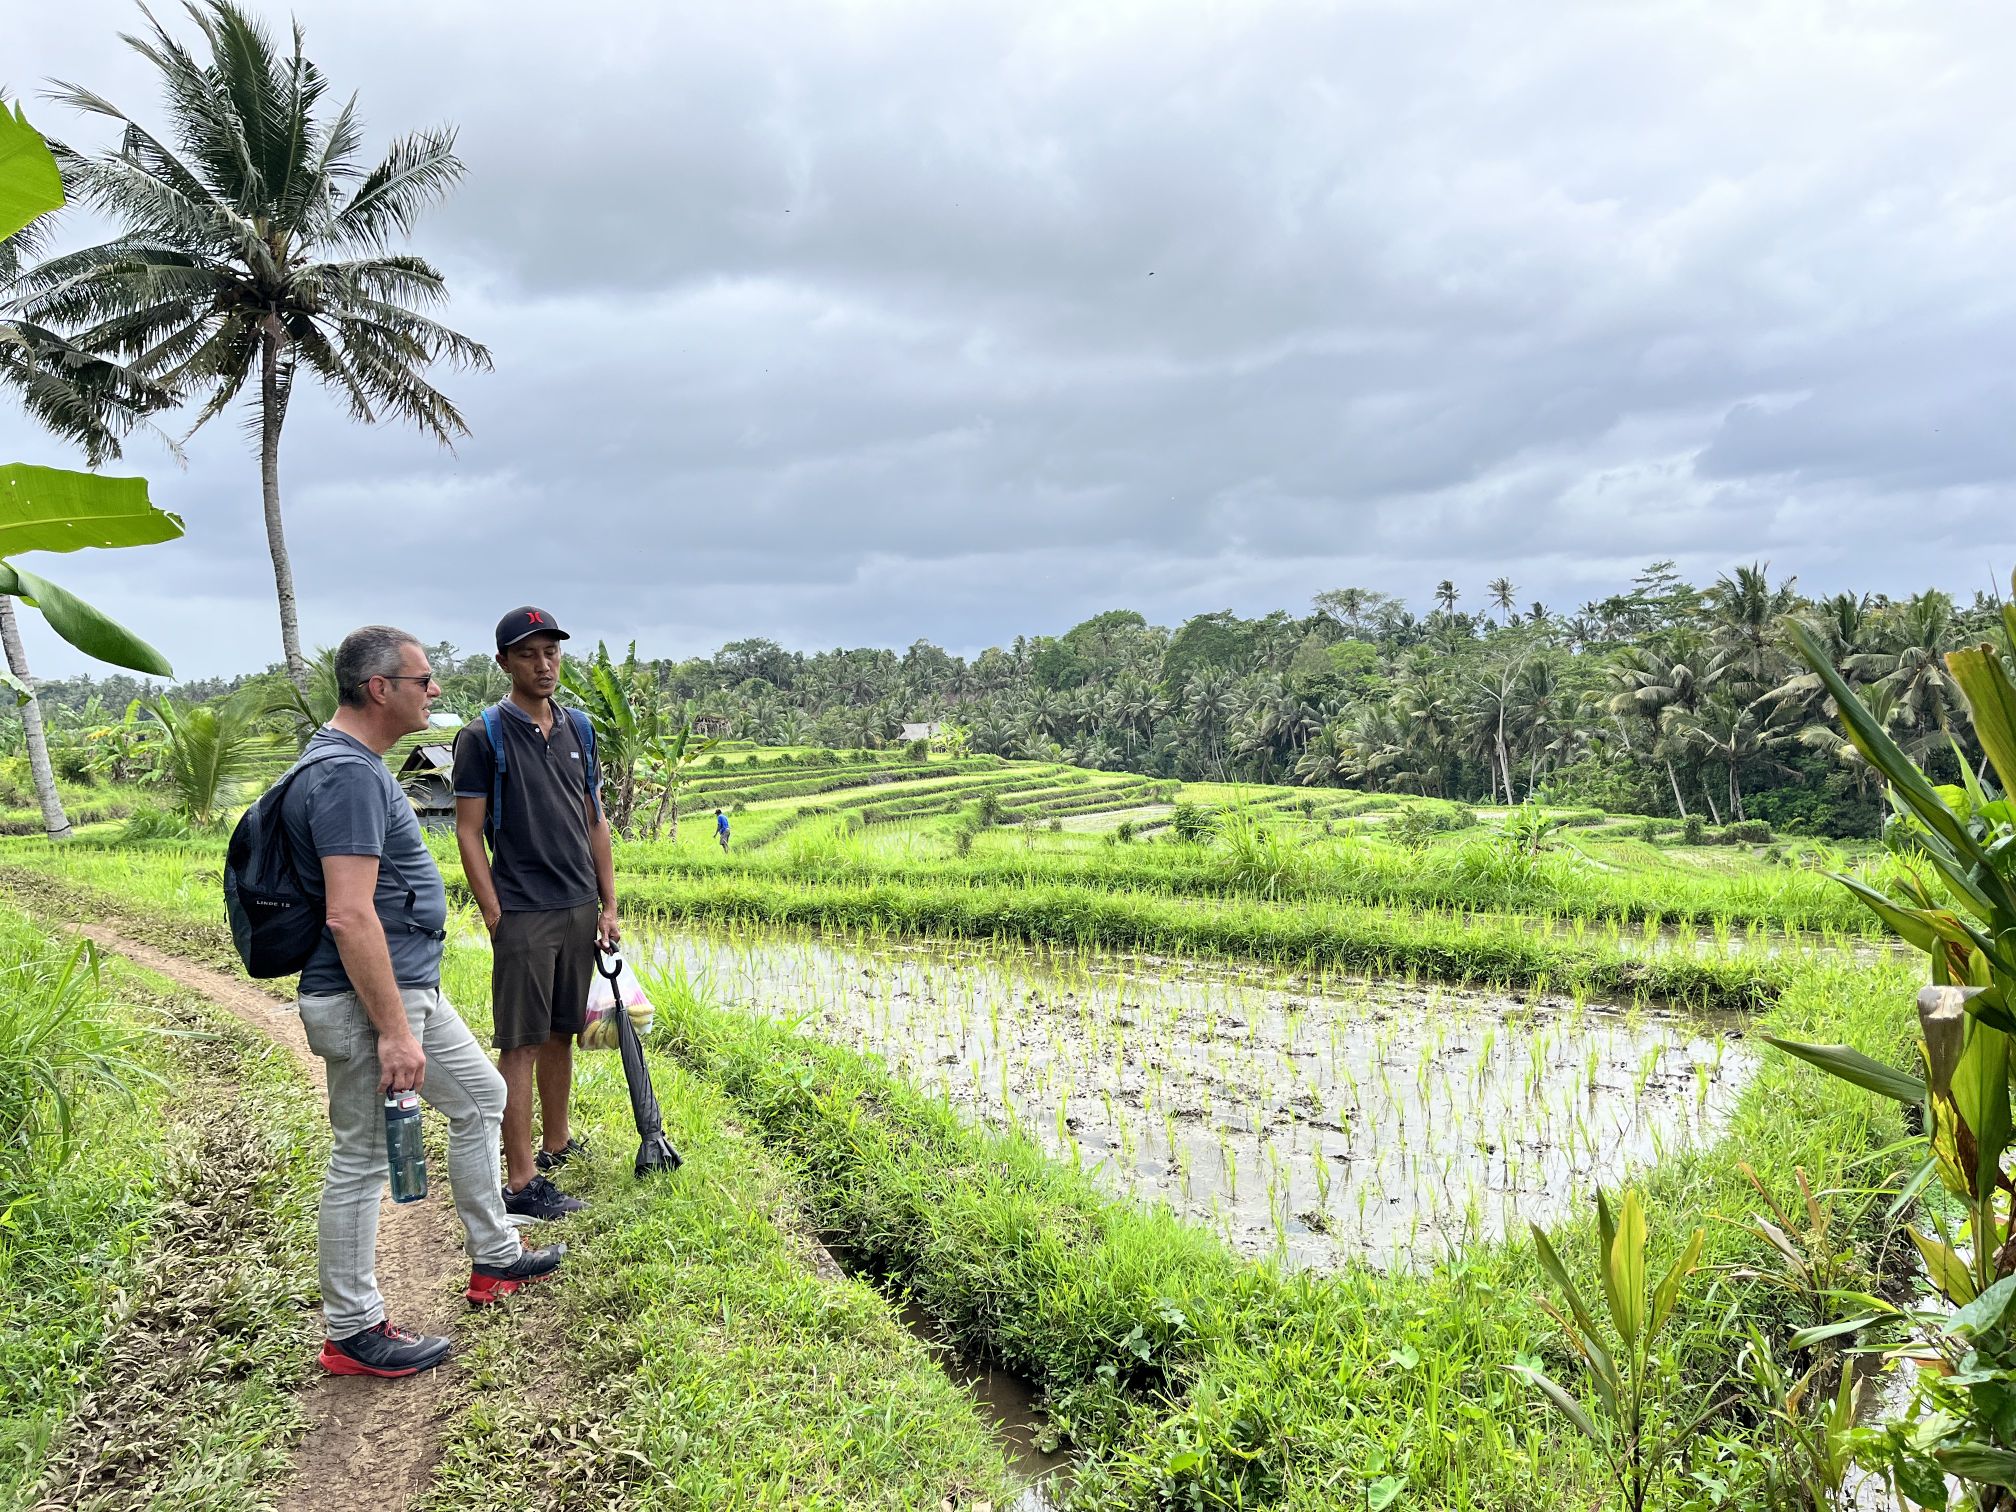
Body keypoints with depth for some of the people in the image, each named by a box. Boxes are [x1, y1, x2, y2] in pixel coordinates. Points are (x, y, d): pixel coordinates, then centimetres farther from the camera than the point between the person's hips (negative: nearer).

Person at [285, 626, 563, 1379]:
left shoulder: (352, 763, 10)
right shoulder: (349, 777, -23)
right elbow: (349, 918, -29)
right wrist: (394, 1033, -26)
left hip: (413, 988, 11)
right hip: (370, 1002, -11)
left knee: (481, 1096, 20)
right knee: (361, 1160, 3)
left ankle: (495, 1258, 33)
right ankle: (352, 1332, 19)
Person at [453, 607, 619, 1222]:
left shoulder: (579, 728, 11)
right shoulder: (483, 735, -7)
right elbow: (468, 832, -7)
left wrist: (608, 905, 10)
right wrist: (495, 917, -12)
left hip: (579, 909, 6)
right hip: (522, 912, -6)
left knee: (561, 1033, 15)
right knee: (521, 1044, -3)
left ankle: (556, 1144, 30)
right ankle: (522, 1181, 2)